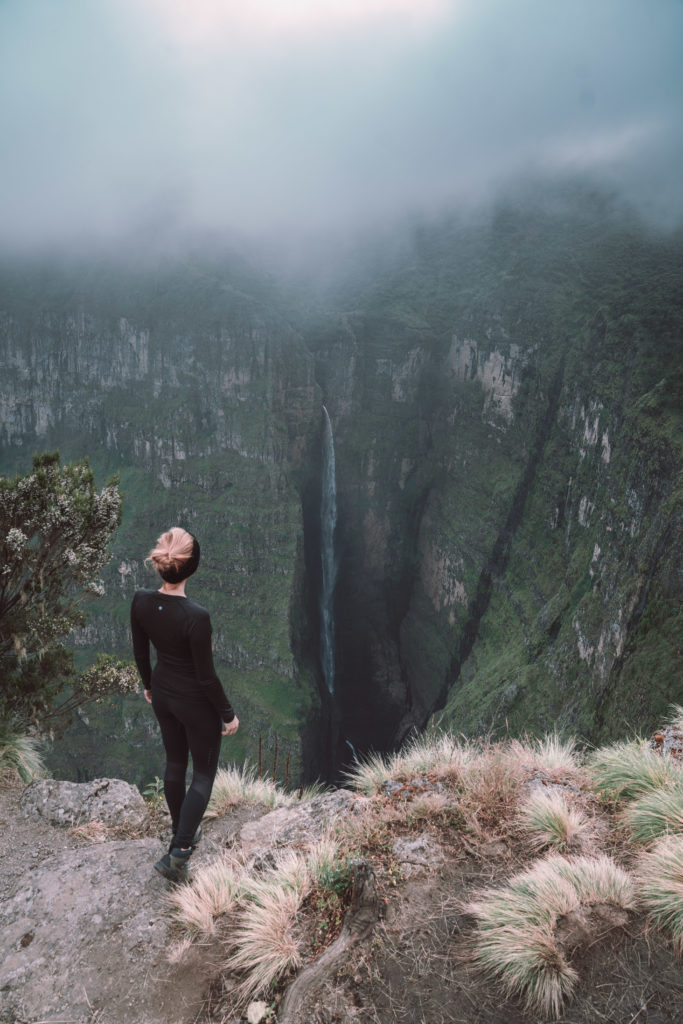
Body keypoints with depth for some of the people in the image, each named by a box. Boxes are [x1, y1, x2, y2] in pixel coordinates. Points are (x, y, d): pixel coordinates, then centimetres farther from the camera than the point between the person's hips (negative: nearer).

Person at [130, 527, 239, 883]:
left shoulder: (140, 601, -16)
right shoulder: (196, 616, -33)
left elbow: (140, 652, 0)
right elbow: (206, 676, -22)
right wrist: (228, 714, -7)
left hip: (162, 694, 6)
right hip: (196, 702, -6)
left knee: (175, 762, 26)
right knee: (204, 774, 15)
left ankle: (182, 831, 46)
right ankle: (177, 853, 9)